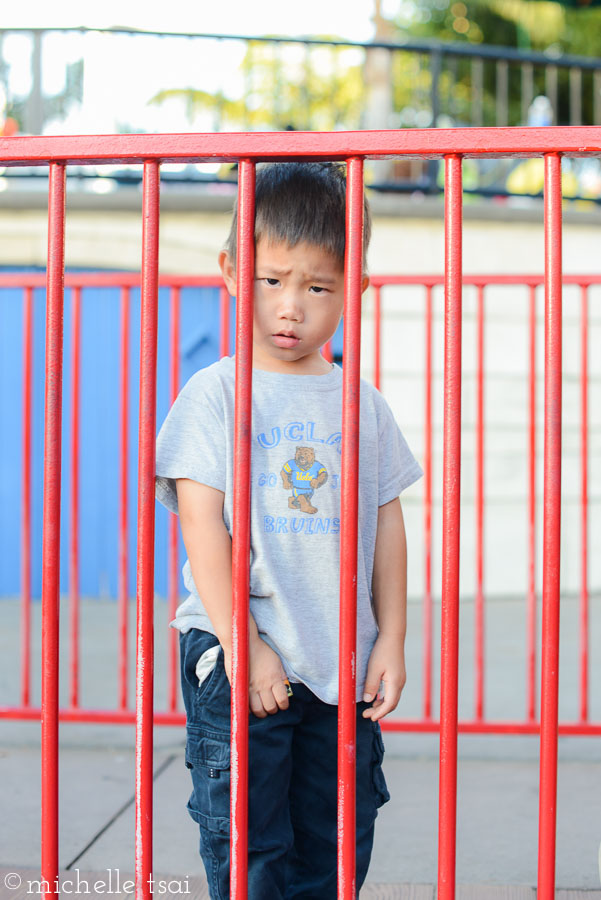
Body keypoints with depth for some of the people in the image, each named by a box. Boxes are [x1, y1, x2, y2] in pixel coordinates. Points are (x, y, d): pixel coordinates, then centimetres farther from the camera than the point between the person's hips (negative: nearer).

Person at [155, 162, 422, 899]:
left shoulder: (361, 403, 7)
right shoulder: (216, 393, -5)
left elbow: (386, 522, 11)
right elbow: (201, 521, -10)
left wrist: (390, 639, 5)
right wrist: (241, 645, -14)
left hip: (344, 661, 4)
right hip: (238, 661, -4)